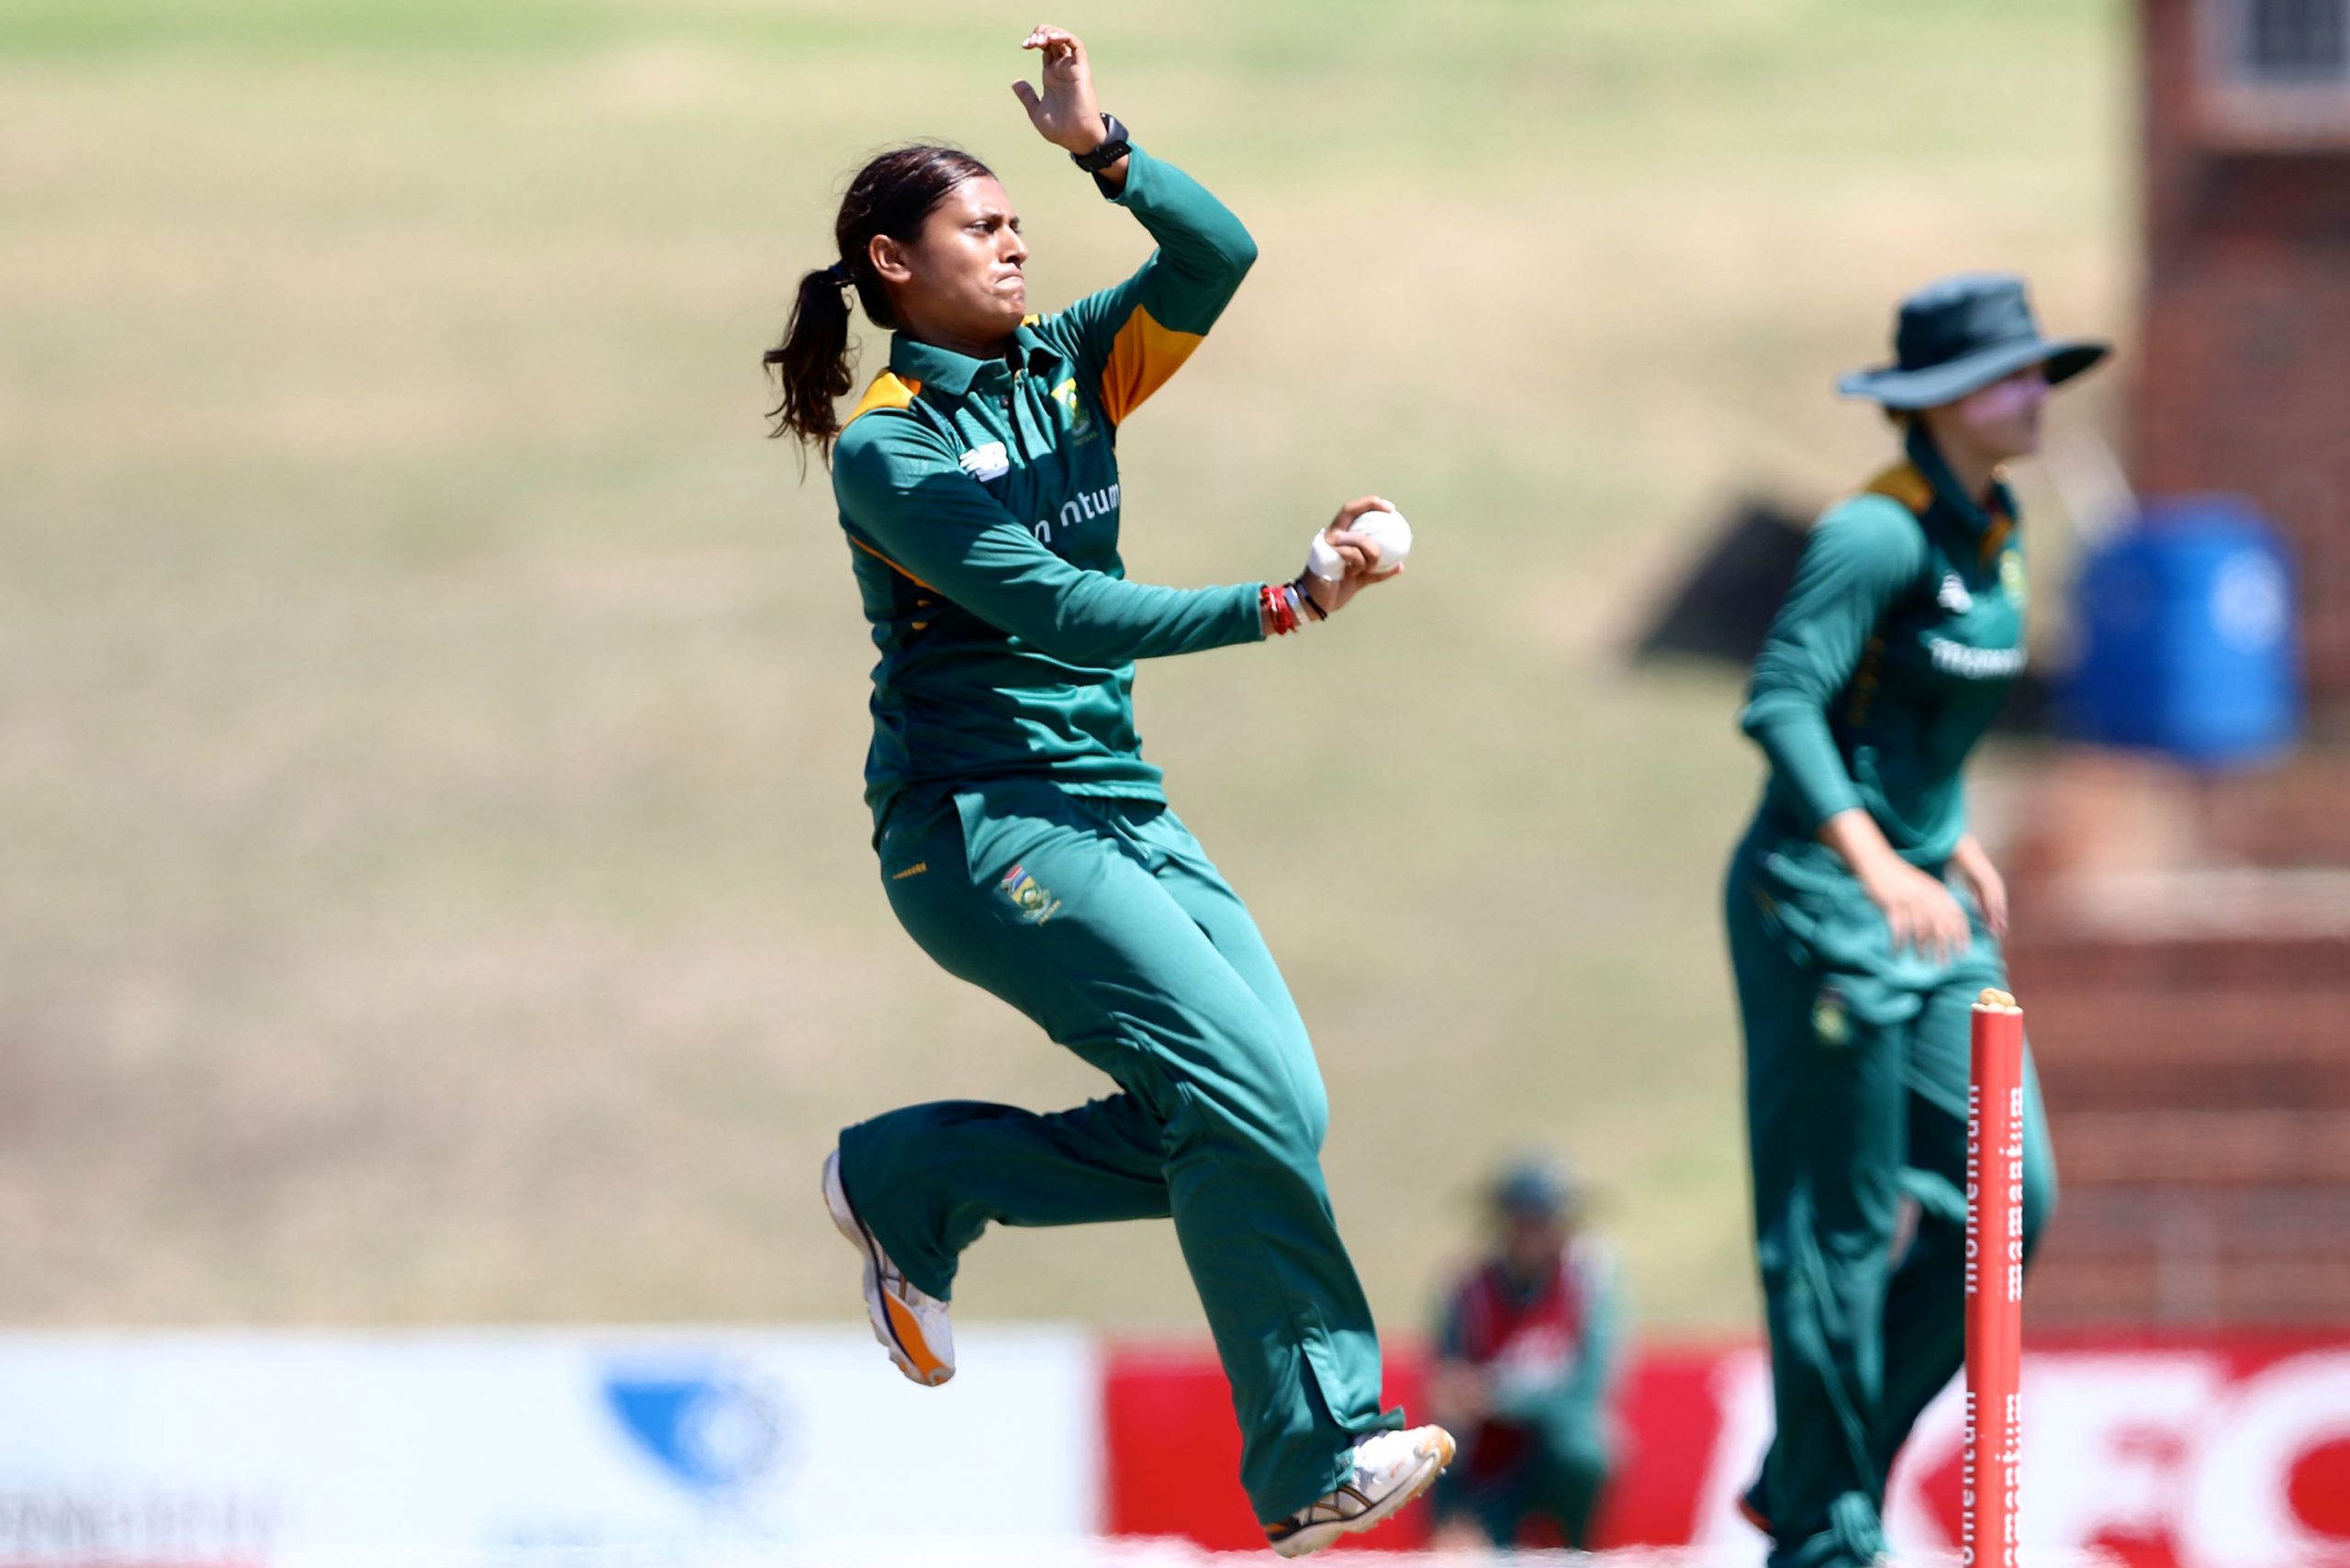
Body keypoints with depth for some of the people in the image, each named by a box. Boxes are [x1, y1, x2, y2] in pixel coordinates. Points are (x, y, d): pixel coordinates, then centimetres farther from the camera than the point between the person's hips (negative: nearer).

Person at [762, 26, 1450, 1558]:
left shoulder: (1066, 372, 12)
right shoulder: (886, 451, -9)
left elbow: (1220, 257, -2)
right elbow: (1060, 614, -20)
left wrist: (1103, 147, -16)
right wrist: (1278, 607, -26)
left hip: (1125, 809, 8)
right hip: (980, 825, -8)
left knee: (1269, 1118, -4)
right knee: (1243, 1089, -21)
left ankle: (908, 1182, 15)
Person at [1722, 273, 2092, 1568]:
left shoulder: (1989, 531, 11)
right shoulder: (1879, 534, -17)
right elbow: (1780, 702, -25)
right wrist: (1880, 867, -35)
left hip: (1925, 900, 9)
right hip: (1824, 901, -9)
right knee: (1840, 1226, -4)